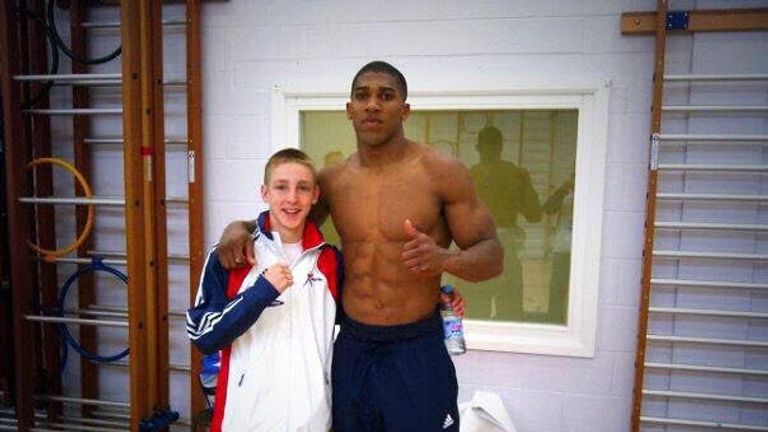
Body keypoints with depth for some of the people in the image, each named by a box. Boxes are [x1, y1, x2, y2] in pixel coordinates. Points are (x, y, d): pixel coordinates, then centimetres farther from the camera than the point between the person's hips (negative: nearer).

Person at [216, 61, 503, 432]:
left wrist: (444, 259, -29)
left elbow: (493, 256, -8)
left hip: (417, 349, -3)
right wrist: (241, 226, -2)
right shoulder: (331, 180, 2)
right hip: (351, 346, 4)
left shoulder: (442, 172, -10)